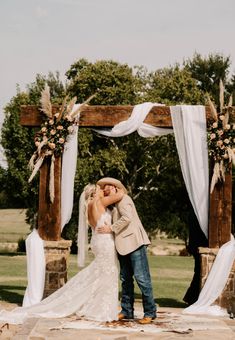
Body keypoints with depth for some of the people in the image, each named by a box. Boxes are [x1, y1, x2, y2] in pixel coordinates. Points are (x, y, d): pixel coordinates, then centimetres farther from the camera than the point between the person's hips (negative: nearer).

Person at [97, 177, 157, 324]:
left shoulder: (122, 199, -6)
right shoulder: (113, 204, 21)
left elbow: (127, 218, -20)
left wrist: (111, 228, -15)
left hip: (134, 243, -10)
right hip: (123, 246, 10)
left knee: (141, 277, -9)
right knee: (126, 279, 10)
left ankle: (150, 312, -6)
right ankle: (127, 311, 16)